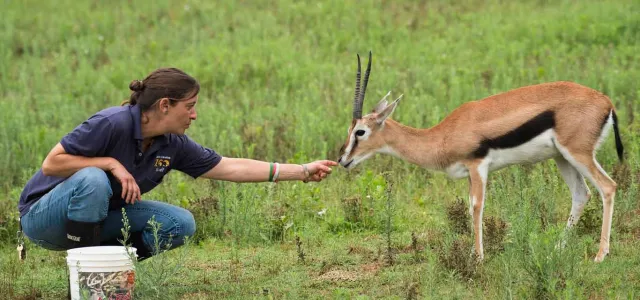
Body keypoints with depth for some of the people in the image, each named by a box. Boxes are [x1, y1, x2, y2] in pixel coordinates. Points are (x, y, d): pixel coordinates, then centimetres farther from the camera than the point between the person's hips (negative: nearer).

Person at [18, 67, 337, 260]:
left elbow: (231, 168, -1)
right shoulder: (112, 124, -27)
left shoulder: (173, 145, -5)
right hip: (43, 214, -6)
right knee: (93, 179, -37)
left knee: (180, 223, -9)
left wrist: (303, 171, -3)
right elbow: (51, 164, -25)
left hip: (98, 216, 6)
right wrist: (110, 164, -29)